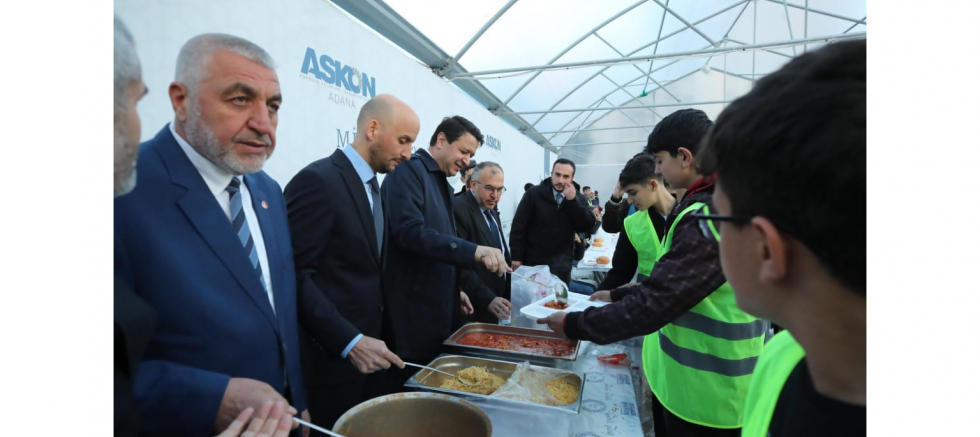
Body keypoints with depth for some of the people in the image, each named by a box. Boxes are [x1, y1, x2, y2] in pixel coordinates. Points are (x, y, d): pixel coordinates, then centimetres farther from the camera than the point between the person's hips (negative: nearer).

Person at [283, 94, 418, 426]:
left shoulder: (373, 189, 12)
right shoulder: (318, 180, -17)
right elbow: (296, 276, -21)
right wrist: (349, 342, -23)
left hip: (365, 350, 8)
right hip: (330, 358, -8)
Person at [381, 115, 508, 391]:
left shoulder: (443, 183, 15)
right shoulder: (409, 171, -13)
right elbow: (409, 231, -27)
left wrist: (455, 290, 15)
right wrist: (474, 251, -32)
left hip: (438, 306, 9)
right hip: (412, 309, -9)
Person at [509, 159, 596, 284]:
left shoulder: (577, 198, 4)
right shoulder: (534, 193, -5)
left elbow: (587, 227, -7)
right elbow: (518, 226, -6)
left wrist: (573, 200, -16)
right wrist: (516, 257, -10)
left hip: (562, 264, 3)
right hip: (533, 262, -3)